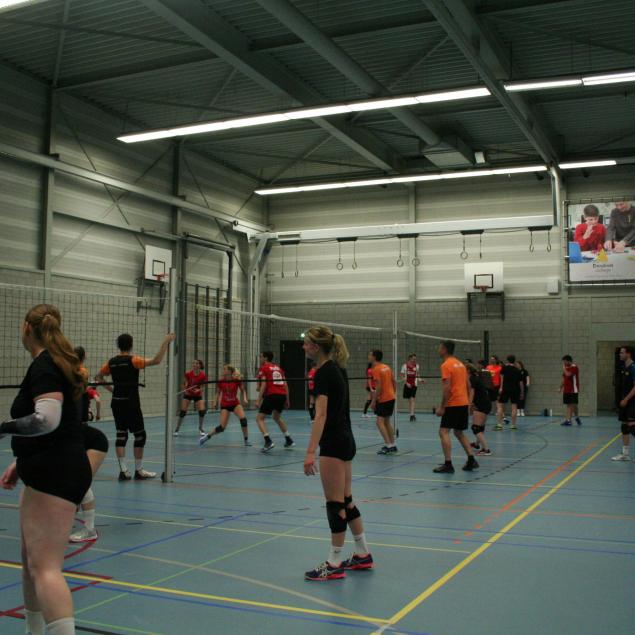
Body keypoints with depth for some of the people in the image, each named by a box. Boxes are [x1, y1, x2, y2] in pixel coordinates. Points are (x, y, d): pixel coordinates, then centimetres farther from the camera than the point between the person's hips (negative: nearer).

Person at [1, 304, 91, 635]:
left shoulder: (43, 365, -14)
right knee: (31, 561, 20)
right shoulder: (54, 364, 15)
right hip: (49, 473, 10)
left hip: (57, 476, -10)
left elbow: (47, 419, -29)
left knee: (44, 566, -14)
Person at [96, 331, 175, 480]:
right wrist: (165, 342, -21)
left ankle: (123, 471, 6)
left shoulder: (112, 362, 4)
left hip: (117, 403, 6)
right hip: (131, 404, -6)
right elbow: (156, 361, -23)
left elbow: (98, 377, 18)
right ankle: (139, 471, 10)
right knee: (140, 435, 5)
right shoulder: (132, 360, -13)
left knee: (121, 435, 8)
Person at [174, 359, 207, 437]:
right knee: (183, 412, -7)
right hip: (188, 394, 0)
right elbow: (184, 384, -3)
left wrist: (199, 390, -26)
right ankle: (177, 429, 7)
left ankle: (200, 429, 9)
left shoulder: (203, 376, -18)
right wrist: (184, 390, -18)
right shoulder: (188, 374, -18)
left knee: (202, 411, -13)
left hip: (198, 395, 0)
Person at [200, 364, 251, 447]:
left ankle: (246, 440, -7)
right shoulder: (221, 381, -10)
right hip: (225, 405, 0)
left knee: (243, 419, -24)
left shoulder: (237, 380, -13)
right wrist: (215, 402, -8)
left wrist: (245, 399, -18)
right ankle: (207, 436, 15)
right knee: (222, 427, -9)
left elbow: (243, 390, -1)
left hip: (235, 403, 0)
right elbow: (218, 393, 4)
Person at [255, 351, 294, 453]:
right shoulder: (278, 368, 19)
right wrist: (287, 400, 22)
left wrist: (259, 400, -11)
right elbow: (285, 385, 17)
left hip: (271, 395, -7)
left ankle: (268, 442, -16)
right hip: (282, 395, 7)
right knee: (277, 417, 28)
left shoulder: (264, 368, 2)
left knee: (259, 418, 1)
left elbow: (263, 385, -9)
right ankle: (289, 440, 28)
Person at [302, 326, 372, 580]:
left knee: (335, 503, -2)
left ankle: (335, 564, 7)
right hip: (346, 440, 10)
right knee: (346, 501, 16)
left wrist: (310, 452, -29)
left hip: (333, 444, -10)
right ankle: (363, 555, 25)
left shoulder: (324, 372, -17)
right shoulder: (337, 368, 10)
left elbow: (321, 415, -25)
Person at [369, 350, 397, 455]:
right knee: (387, 421, 16)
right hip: (391, 397, 9)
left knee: (380, 422, -6)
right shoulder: (387, 367, 10)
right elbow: (394, 382, 13)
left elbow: (379, 387, -19)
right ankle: (392, 445, 19)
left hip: (383, 399, -9)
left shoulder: (376, 369, -14)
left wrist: (373, 401, -14)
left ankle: (388, 445, -11)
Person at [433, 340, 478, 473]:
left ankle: (448, 464, -12)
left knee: (443, 432, -6)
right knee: (459, 433, 19)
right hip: (464, 403, 9)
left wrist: (442, 407, -16)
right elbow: (468, 385, 17)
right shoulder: (460, 364, 15)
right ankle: (471, 461, 15)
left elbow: (447, 388, -18)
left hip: (453, 404, -9)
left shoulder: (446, 365, -11)